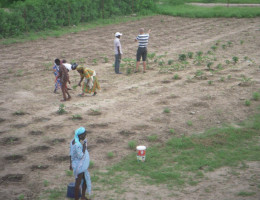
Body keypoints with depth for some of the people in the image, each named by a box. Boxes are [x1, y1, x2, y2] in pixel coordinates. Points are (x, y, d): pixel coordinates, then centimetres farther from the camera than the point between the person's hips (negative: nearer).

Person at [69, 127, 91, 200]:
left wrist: (71, 164, 17)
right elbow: (81, 156, -25)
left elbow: (71, 153, 8)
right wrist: (84, 146, -21)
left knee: (86, 180, 23)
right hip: (79, 167, -10)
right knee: (78, 183, 6)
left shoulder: (73, 141, -2)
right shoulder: (77, 145, -30)